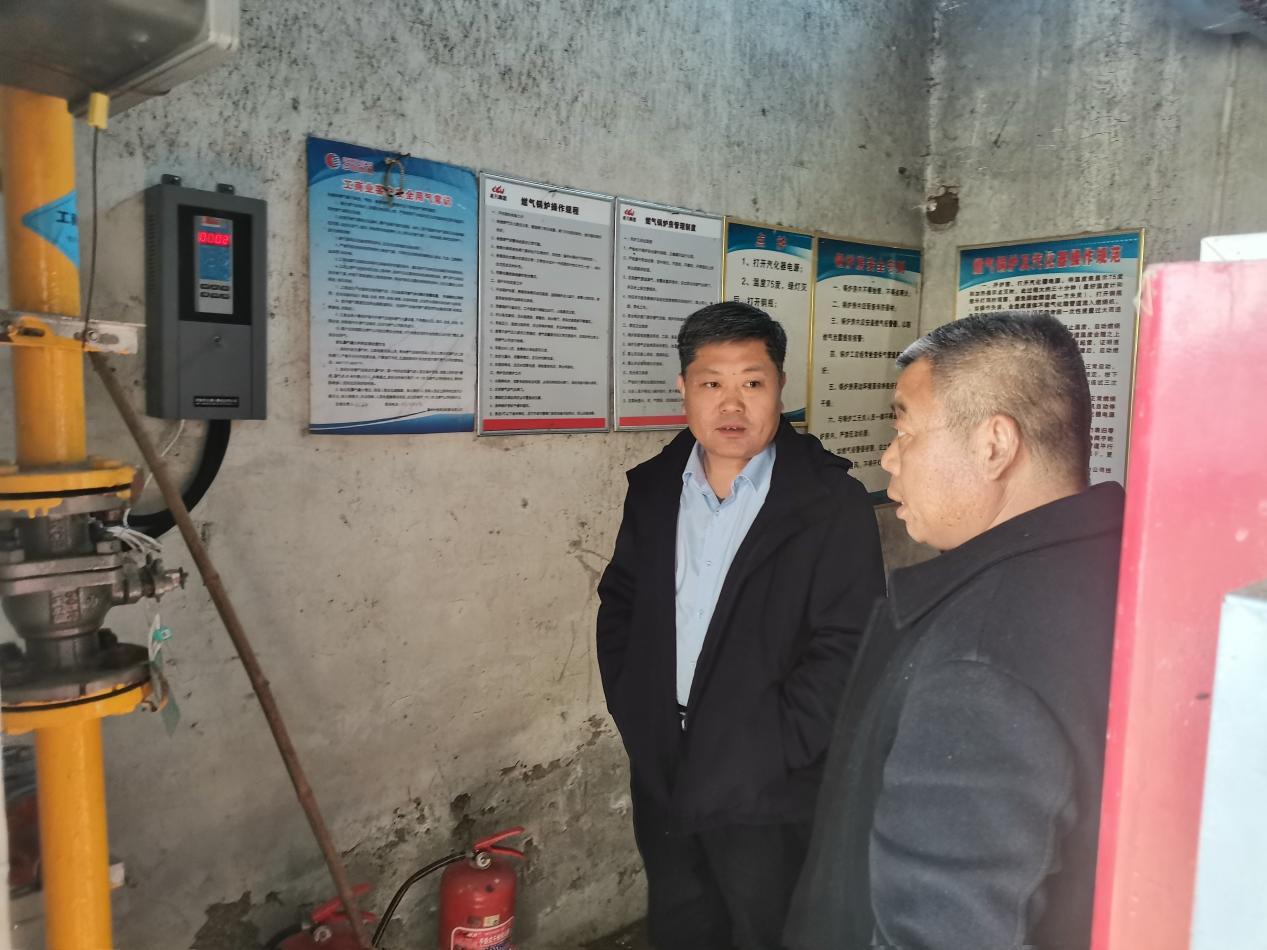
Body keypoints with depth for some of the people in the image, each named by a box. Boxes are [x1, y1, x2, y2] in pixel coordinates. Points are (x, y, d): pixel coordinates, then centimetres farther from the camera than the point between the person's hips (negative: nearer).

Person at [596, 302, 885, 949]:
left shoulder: (831, 501, -14)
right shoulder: (654, 487, 2)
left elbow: (847, 644, -16)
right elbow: (620, 602, 10)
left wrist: (778, 748, -16)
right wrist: (632, 711, 2)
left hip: (766, 796, -5)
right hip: (661, 777, 5)